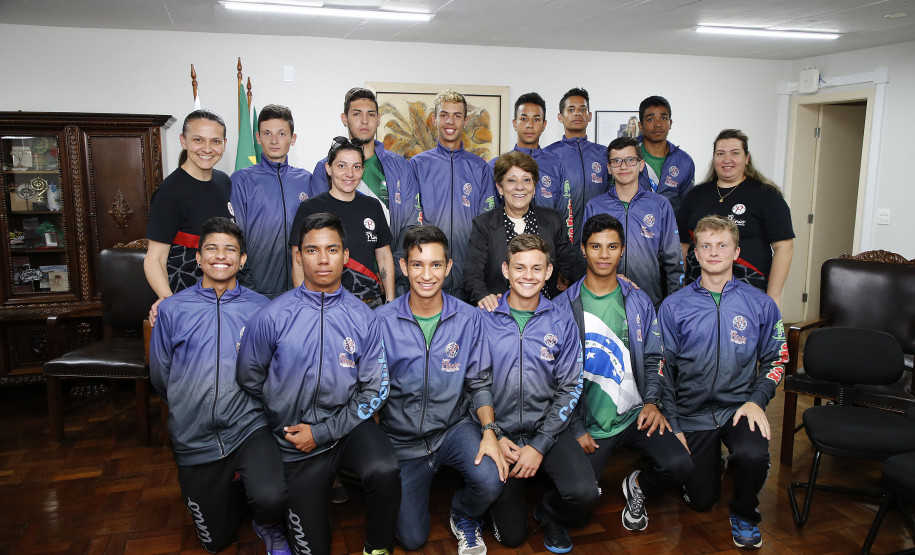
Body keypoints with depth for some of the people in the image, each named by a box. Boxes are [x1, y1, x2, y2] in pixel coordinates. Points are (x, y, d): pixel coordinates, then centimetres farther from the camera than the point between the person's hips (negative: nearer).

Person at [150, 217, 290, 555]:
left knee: (271, 499, -29)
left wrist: (248, 407, 0)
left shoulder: (260, 308, -2)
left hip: (248, 426, -2)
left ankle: (270, 526, 8)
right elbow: (160, 377, 10)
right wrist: (191, 407, 13)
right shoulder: (172, 309, 0)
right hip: (195, 438, 2)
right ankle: (236, 492, 43)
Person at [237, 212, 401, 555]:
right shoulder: (272, 317, -8)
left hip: (348, 425, 0)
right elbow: (250, 382, 3)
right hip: (297, 439, 0)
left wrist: (323, 431, -13)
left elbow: (375, 390, -6)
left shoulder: (362, 318, -6)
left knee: (384, 471, -33)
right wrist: (289, 431, 4)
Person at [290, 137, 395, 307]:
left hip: (372, 304, 3)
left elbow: (385, 258, 15)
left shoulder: (372, 206, 11)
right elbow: (299, 264, -3)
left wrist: (390, 302, 7)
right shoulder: (310, 208, -1)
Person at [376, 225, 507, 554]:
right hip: (403, 439, 0)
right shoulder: (381, 321, -12)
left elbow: (480, 383, 0)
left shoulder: (468, 319, -6)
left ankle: (464, 516, 10)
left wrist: (489, 431, -15)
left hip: (455, 427, 1)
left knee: (490, 481, -28)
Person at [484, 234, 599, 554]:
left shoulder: (561, 322, -1)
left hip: (547, 430, 1)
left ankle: (550, 514, 11)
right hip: (499, 431, -1)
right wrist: (494, 437, -9)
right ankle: (502, 502, 34)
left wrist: (540, 445, -11)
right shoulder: (483, 320, -4)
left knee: (584, 493, -25)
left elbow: (569, 388, -2)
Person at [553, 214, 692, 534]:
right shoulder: (563, 306, -1)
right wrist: (575, 429, -7)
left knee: (679, 465, -22)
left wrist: (653, 402, -8)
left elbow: (653, 358, 10)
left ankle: (638, 487, 12)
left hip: (635, 415, 2)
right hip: (587, 422, -1)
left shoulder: (639, 302, 7)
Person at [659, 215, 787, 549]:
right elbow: (662, 367, 1)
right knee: (700, 502, 0)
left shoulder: (760, 305, 1)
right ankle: (712, 463, 37)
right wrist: (671, 424, -4)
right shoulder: (674, 306, -1)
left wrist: (756, 400, -10)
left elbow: (775, 359, 7)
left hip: (739, 407, 0)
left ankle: (744, 514, 2)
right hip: (691, 413, 0)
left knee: (754, 455, -32)